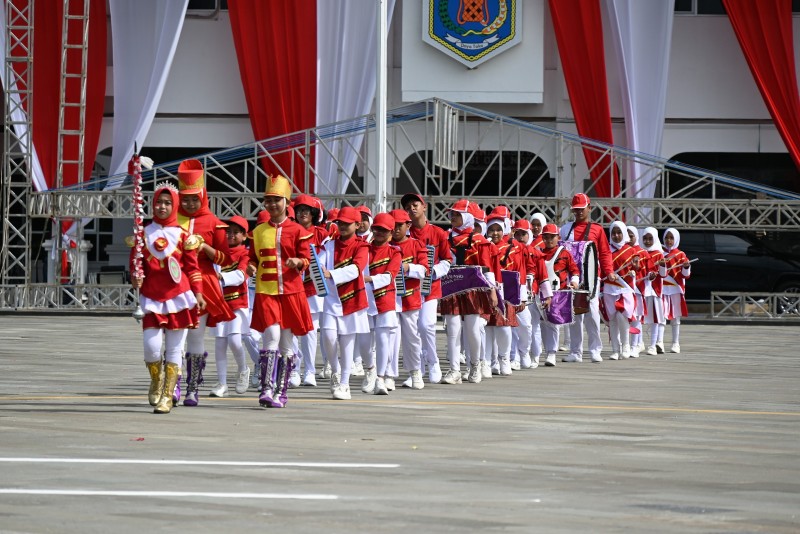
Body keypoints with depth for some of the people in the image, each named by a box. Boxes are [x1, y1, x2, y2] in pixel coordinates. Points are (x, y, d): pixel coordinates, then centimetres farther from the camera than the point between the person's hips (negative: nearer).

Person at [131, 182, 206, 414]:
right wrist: (135, 278, -10)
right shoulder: (144, 233, 6)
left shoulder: (182, 235, 3)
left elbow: (192, 266, 6)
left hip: (178, 298, 0)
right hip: (152, 298, 0)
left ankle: (167, 396, 11)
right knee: (151, 345, -11)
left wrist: (197, 293, 0)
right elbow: (135, 262, 9)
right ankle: (156, 380, 20)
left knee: (174, 348, 3)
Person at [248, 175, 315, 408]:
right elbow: (253, 258, 14)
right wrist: (252, 267, -8)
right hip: (265, 291, 0)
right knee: (271, 337, -16)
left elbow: (306, 259, 1)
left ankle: (281, 392, 15)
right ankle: (267, 390, -16)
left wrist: (297, 262, -21)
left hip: (291, 292, 0)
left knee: (287, 342, 6)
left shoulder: (297, 231, 3)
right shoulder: (258, 231, 9)